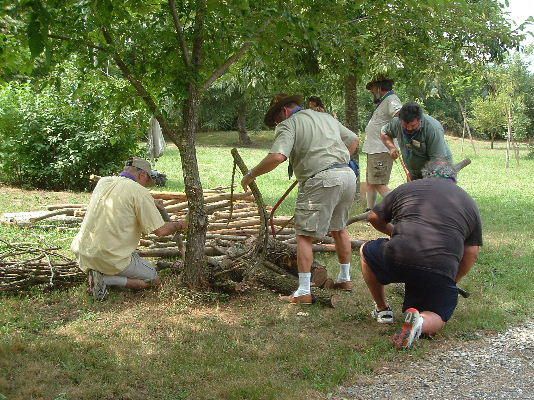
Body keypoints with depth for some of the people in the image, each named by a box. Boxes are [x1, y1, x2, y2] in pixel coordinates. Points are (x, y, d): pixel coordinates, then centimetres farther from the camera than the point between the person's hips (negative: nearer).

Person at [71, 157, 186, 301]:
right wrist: (179, 225, 10)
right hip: (112, 258, -7)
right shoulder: (139, 191, -10)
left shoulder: (103, 182, 10)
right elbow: (160, 230, -11)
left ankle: (95, 273, 6)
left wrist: (149, 204, 30)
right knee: (153, 279, 12)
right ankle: (106, 279, -7)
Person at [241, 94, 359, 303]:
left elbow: (277, 157, -17)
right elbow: (354, 140, 30)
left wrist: (251, 175, -7)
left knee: (304, 235, 0)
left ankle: (303, 292, -2)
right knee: (339, 228, 25)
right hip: (347, 174, 8)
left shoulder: (288, 124, -1)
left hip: (321, 180, -8)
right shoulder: (326, 117, 23)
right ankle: (345, 279, 35)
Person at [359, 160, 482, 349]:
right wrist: (452, 281, 31)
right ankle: (420, 322, -12)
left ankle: (382, 309, 30)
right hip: (442, 272, 1)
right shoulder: (469, 203, 23)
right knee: (437, 318, 22)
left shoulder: (406, 188, 18)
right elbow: (471, 254, 18)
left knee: (367, 251, 30)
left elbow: (375, 218, 26)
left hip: (398, 258, -1)